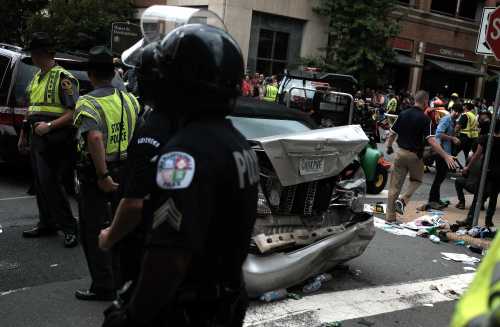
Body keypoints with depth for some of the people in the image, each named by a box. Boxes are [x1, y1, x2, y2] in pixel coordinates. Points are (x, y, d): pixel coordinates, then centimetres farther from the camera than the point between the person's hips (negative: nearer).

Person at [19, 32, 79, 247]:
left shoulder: (63, 78, -9)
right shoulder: (36, 78, 19)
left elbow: (72, 112, -16)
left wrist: (49, 126, -25)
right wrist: (24, 134, 23)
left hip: (53, 139, -9)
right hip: (36, 139, 9)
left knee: (50, 183, -12)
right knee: (40, 184, 12)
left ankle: (69, 228, -6)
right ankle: (46, 225, 23)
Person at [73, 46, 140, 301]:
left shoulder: (87, 104, -16)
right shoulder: (129, 100, 3)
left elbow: (95, 139, -33)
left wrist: (103, 176, -28)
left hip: (96, 177, -6)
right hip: (125, 173, 6)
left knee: (93, 232, 7)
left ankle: (103, 287, 11)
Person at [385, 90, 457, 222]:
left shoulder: (403, 114, 2)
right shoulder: (424, 119, -12)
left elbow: (392, 133, 8)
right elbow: (431, 141, -20)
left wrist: (389, 147, 25)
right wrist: (446, 156, -20)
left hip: (400, 152, 4)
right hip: (415, 155, -4)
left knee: (395, 186, 6)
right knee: (416, 180, 22)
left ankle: (390, 217, 9)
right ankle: (403, 200, -1)